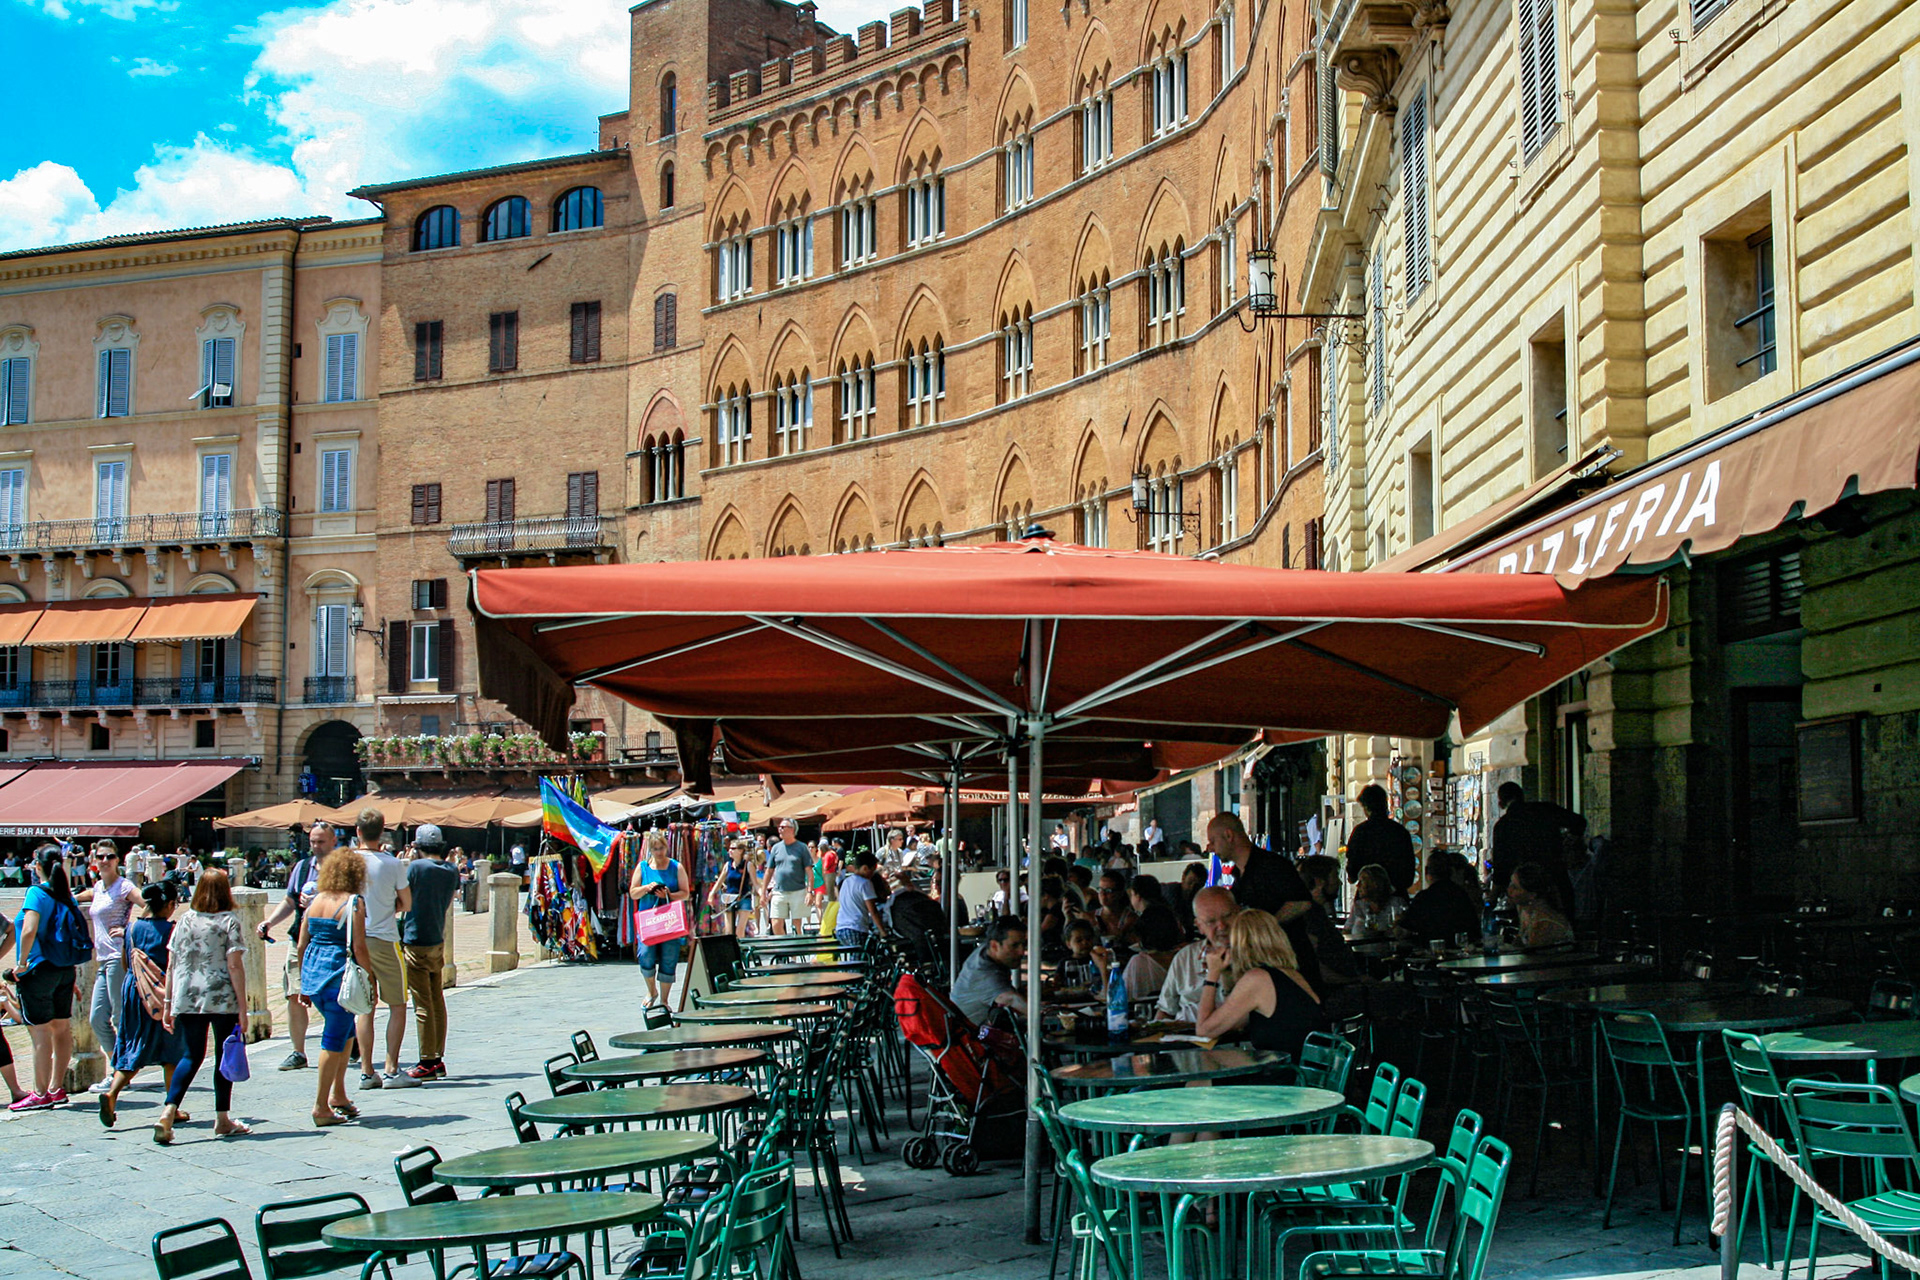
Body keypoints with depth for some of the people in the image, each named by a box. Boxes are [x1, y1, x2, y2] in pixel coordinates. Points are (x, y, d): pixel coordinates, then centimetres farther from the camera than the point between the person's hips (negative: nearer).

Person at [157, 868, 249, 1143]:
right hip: (223, 1000, -3)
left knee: (190, 1056, 8)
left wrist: (168, 1003, 13)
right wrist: (242, 1006, -7)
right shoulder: (229, 921, -5)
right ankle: (222, 1119, 16)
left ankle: (169, 1111, -11)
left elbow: (171, 966, 7)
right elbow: (235, 966, -10)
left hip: (187, 1001, 3)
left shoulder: (184, 921, 6)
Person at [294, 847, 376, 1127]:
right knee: (334, 1040, 1)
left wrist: (303, 983, 19)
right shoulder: (354, 903, -9)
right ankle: (321, 1107, 4)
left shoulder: (315, 901, 10)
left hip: (311, 973, 7)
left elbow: (301, 946, 11)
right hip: (338, 976, -7)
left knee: (346, 1032, 22)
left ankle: (338, 1094, 24)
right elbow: (359, 948, -14)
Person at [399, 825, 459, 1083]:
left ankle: (427, 1064, -5)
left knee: (423, 1004, -5)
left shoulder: (416, 867, -12)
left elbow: (404, 902, -6)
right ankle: (438, 1059, 15)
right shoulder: (452, 872, 6)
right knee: (438, 1002, 11)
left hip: (416, 943, -6)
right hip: (438, 941, 6)